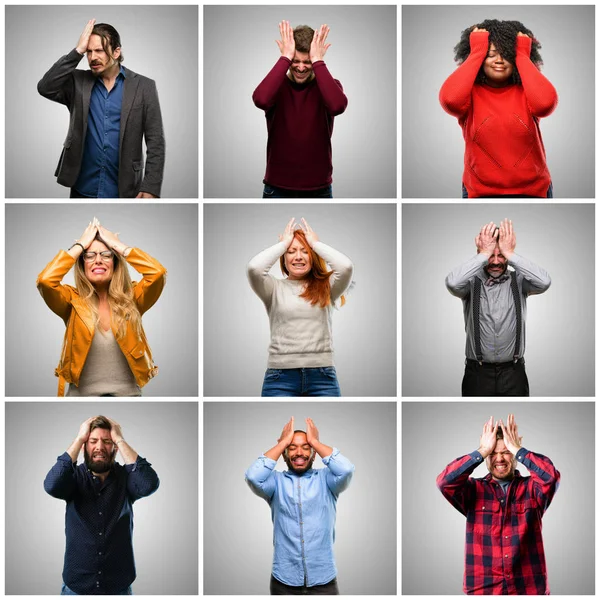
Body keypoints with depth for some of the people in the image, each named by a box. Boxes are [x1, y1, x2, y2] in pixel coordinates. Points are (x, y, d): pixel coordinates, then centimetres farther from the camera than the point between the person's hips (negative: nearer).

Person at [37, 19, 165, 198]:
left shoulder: (143, 86, -1)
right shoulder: (78, 82, 5)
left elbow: (155, 142, -3)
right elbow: (45, 88, -12)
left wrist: (150, 188, -13)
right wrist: (77, 51, -13)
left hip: (124, 191, -2)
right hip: (82, 190, 2)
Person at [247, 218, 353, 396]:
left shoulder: (326, 287, 10)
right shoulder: (275, 288, 7)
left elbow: (346, 266, -9)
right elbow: (253, 268, -12)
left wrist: (315, 243, 3)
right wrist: (283, 243, 1)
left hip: (322, 376, 1)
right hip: (281, 376, -1)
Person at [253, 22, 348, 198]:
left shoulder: (327, 85, -2)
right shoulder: (277, 85, -2)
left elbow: (337, 105, -27)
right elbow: (261, 99, -28)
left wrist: (317, 60, -23)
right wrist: (286, 57, -23)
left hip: (318, 190, 0)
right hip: (277, 189, 0)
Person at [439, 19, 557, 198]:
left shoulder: (526, 92, 0)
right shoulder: (471, 93, -2)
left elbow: (545, 102, -23)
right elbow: (450, 98, -25)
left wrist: (523, 56, -11)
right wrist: (476, 53, -14)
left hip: (532, 191, 1)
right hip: (480, 192, -1)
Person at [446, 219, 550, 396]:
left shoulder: (518, 281, 0)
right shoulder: (472, 282, -2)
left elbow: (544, 282, -20)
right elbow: (452, 283, -25)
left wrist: (510, 253, -21)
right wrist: (484, 254, -21)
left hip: (513, 374, 1)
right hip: (478, 374, 0)